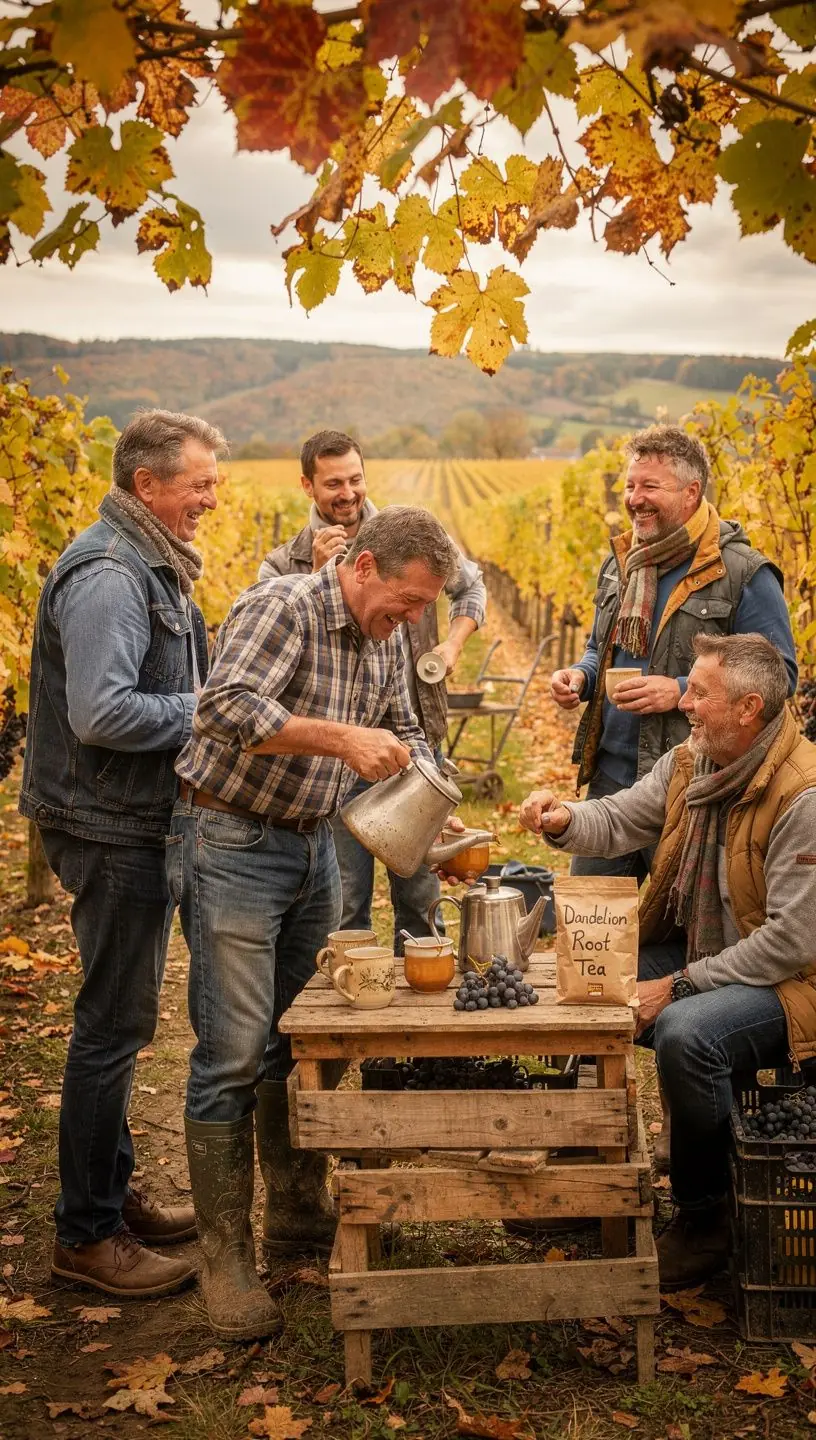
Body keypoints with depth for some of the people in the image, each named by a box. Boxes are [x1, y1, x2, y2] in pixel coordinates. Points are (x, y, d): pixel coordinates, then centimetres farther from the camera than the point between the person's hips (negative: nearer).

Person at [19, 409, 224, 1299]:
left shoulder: (151, 566, 13)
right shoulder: (108, 576, -19)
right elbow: (100, 714, -28)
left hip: (141, 825, 10)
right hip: (112, 832, -10)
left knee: (119, 1020, 17)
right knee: (114, 1025, -2)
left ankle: (112, 1193, 31)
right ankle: (84, 1234, 11)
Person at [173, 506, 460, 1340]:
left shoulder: (382, 639, 7)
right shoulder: (283, 607, -18)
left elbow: (400, 732, 19)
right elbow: (227, 708, -32)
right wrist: (342, 738, -34)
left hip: (312, 844, 8)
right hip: (232, 841, -8)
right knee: (232, 1053, -6)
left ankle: (298, 1212, 29)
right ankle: (226, 1255, 4)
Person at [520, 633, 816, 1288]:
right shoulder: (689, 761, 2)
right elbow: (618, 820, 7)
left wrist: (680, 986, -23)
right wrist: (565, 820, -17)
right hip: (692, 951, 9)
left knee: (686, 1034, -34)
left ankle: (705, 1218, -10)